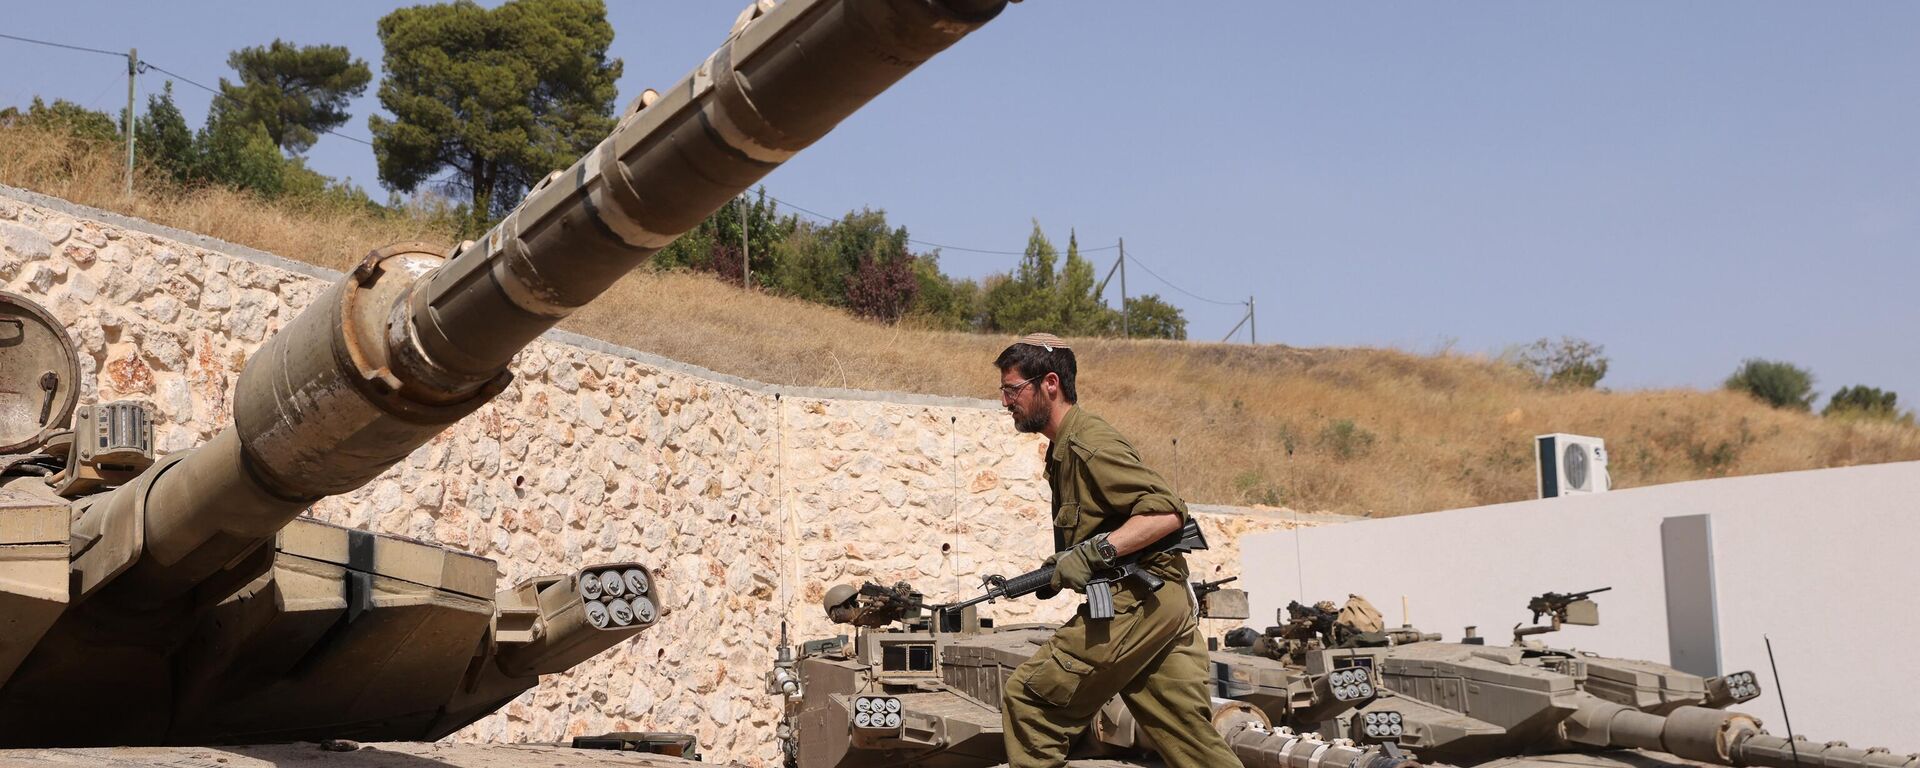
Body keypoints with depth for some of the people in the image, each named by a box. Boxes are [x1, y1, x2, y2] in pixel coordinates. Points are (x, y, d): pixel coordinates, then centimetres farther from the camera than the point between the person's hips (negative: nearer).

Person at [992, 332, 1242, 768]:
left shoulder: (1088, 443, -12)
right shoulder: (1062, 450, 19)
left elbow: (1167, 512, -20)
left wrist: (1095, 551, -25)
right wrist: (1062, 567, 9)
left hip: (1136, 602, -10)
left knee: (1028, 698, -3)